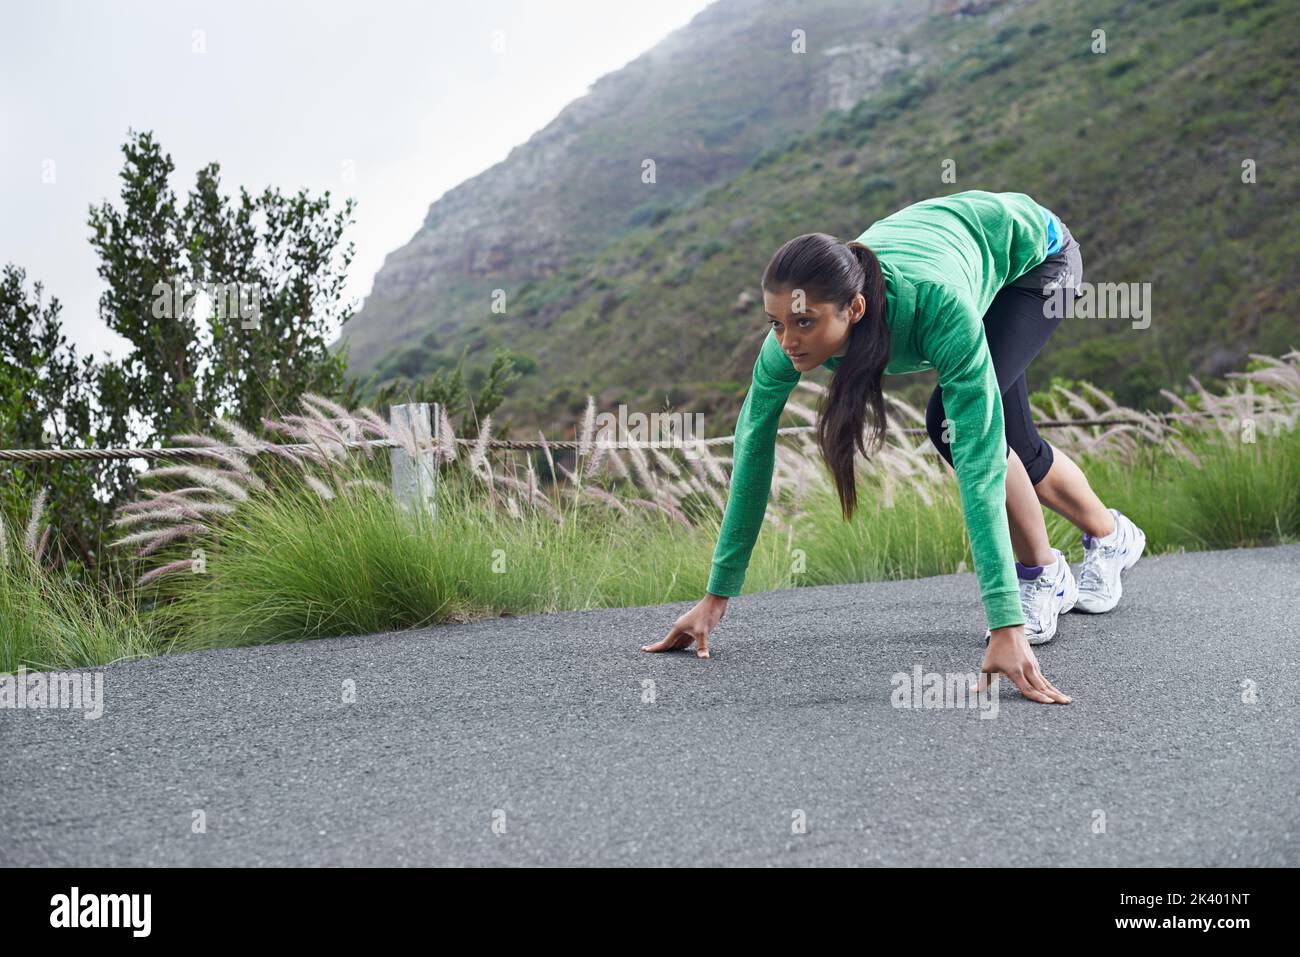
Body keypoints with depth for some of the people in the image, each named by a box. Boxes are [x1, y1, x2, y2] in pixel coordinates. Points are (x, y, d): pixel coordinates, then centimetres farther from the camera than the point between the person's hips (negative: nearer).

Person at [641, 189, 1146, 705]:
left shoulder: (938, 305, -47)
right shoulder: (794, 327, -34)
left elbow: (980, 467, -49)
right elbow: (752, 451, -23)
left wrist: (1006, 626, -52)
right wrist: (715, 596, -21)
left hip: (1032, 250, -5)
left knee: (957, 425, -24)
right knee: (1018, 449, 15)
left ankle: (1042, 576, -1)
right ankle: (1109, 535, 44)